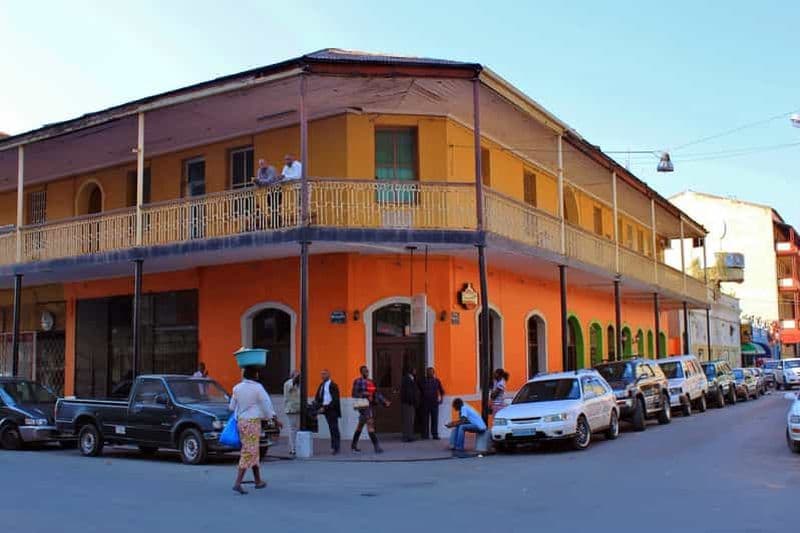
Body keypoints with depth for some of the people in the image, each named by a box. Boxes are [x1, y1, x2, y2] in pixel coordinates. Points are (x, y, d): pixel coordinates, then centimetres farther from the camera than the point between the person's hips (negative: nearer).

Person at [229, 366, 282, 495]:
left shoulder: (237, 388, 4)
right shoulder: (257, 388, -11)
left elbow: (232, 406, 13)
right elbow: (267, 404, -9)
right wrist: (275, 419, 0)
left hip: (241, 421, 7)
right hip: (253, 421, -7)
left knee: (252, 451, 17)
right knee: (248, 452, -5)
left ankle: (258, 481, 26)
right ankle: (237, 483, -12)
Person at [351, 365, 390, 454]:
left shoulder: (371, 382, 15)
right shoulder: (358, 381, -5)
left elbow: (377, 393, 13)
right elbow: (354, 394, -9)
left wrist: (384, 401, 4)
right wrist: (364, 394, -22)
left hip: (371, 405, 7)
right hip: (363, 405, -7)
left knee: (360, 425, 15)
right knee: (370, 424, -14)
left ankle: (354, 446, 25)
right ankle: (376, 446, -16)